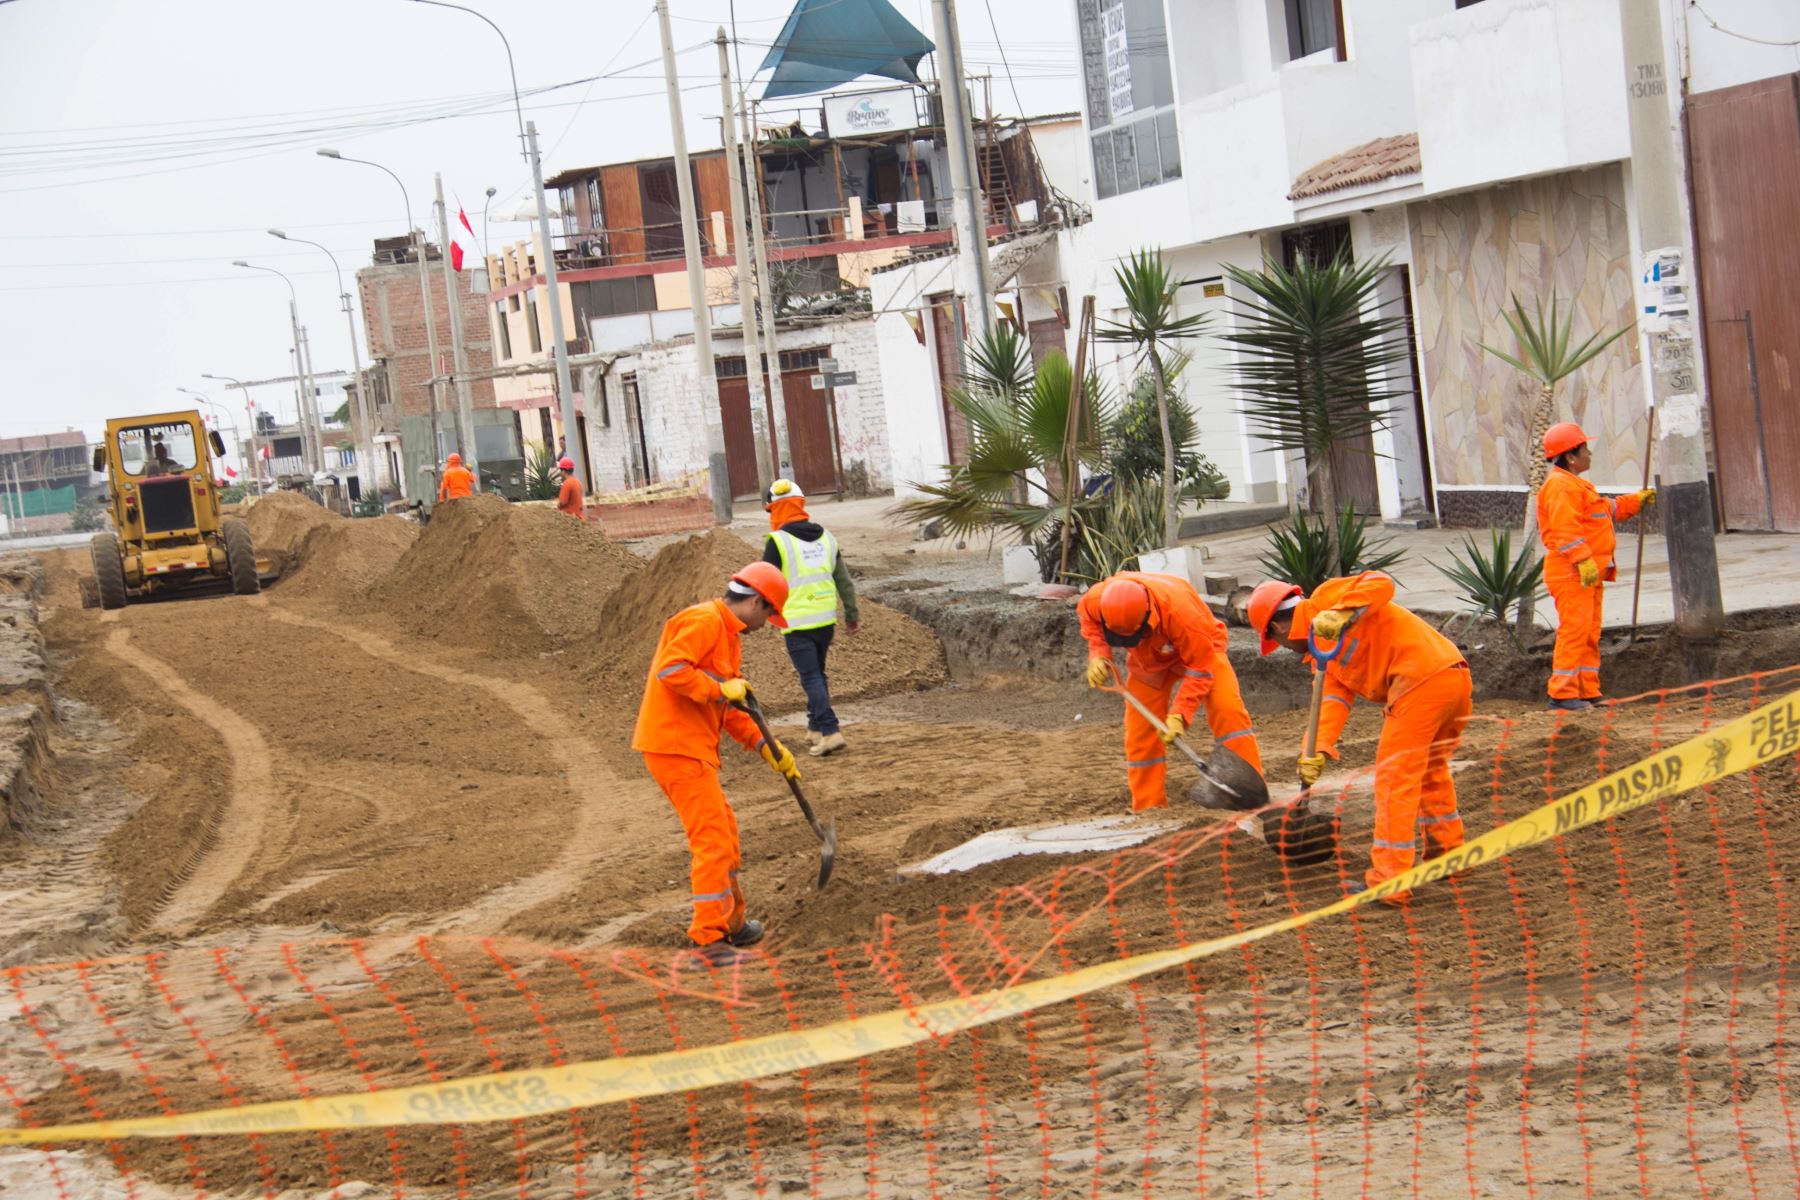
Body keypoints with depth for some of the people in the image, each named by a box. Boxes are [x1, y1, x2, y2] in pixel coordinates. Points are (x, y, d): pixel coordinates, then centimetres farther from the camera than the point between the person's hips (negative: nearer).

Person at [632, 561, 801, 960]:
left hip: (692, 746, 11)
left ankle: (731, 923, 33)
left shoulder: (728, 635, 21)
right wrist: (721, 688, -19)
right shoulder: (705, 621, -13)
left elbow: (731, 708, 25)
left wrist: (766, 747, 18)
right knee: (713, 838, -10)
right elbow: (670, 669, -26)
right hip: (676, 746, -11)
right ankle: (711, 939, -8)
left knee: (724, 830, 20)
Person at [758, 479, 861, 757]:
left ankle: (830, 731, -14)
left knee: (811, 678, -5)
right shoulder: (825, 537, 9)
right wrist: (853, 615, 20)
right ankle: (816, 728, 25)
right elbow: (845, 580, 13)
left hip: (797, 623, -6)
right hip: (826, 619, 6)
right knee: (818, 674, 19)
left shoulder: (777, 541, -11)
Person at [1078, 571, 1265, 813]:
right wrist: (1098, 654, -18)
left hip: (1200, 650, -4)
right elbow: (1086, 614, -4)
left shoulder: (1180, 610, -44)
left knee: (1227, 711, -21)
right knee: (1140, 729, -1)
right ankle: (1147, 807, 11)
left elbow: (1200, 668, -31)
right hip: (1147, 659, 4)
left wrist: (1179, 714, -37)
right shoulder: (1097, 599, -33)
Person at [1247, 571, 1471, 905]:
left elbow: (1380, 584, -11)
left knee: (1395, 778, -5)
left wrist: (1341, 615, -22)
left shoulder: (1325, 598, 3)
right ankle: (1448, 855, 39)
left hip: (1420, 679, -10)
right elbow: (1333, 698, 14)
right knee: (1431, 771, 27)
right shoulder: (1323, 650, 27)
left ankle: (1388, 882, -4)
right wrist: (1318, 750, 1)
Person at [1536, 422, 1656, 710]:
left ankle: (1588, 692, 17)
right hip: (1572, 573, -11)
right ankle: (1562, 693, -15)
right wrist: (1584, 560, -29)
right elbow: (1566, 529, -24)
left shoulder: (1575, 485, 24)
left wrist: (1638, 501, 33)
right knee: (1574, 629, -14)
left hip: (1589, 572, 11)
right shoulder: (1560, 486, -13)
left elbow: (1610, 510, 36)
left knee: (1590, 632, 12)